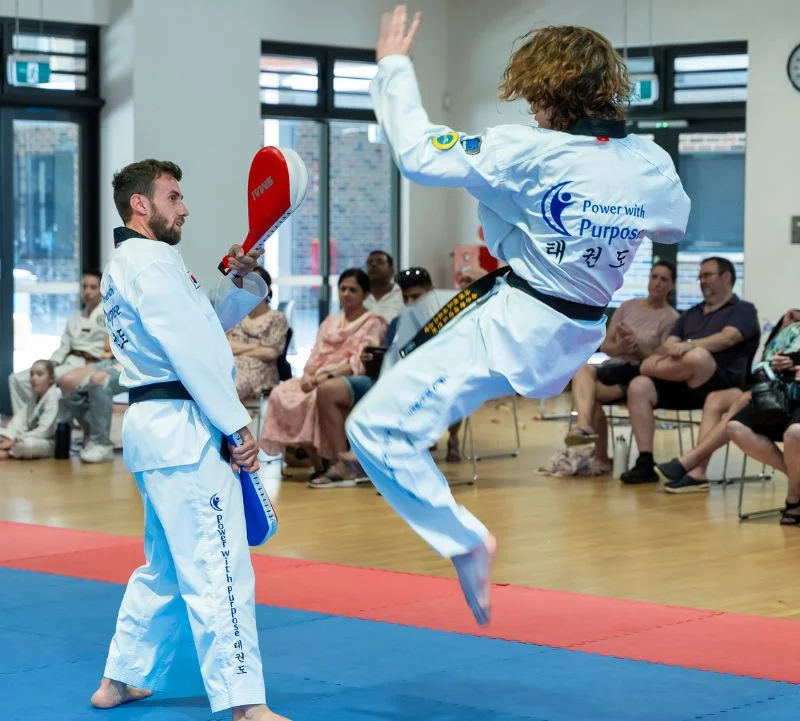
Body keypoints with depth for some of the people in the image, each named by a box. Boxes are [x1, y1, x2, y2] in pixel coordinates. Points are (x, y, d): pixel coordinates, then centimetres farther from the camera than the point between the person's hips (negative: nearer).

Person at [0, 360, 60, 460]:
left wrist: (15, 440, -23)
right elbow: (19, 420, 1)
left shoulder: (54, 397, -14)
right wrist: (8, 437, -18)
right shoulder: (33, 397, 13)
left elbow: (44, 431, -21)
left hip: (49, 443, -9)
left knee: (28, 444, -39)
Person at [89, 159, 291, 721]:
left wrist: (239, 280, 6)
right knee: (219, 568, -13)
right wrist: (238, 424, -18)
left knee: (167, 565, 20)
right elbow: (191, 350, -19)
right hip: (183, 427, -11)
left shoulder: (125, 267, 21)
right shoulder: (151, 261, -11)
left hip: (154, 427, 11)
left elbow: (205, 322, 22)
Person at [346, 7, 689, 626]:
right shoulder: (652, 165, -4)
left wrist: (394, 66, -4)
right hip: (578, 336, 8)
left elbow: (417, 152, -16)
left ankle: (465, 541, -9)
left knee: (379, 427, -9)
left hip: (512, 327, -8)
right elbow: (674, 226, 19)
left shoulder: (531, 155, -22)